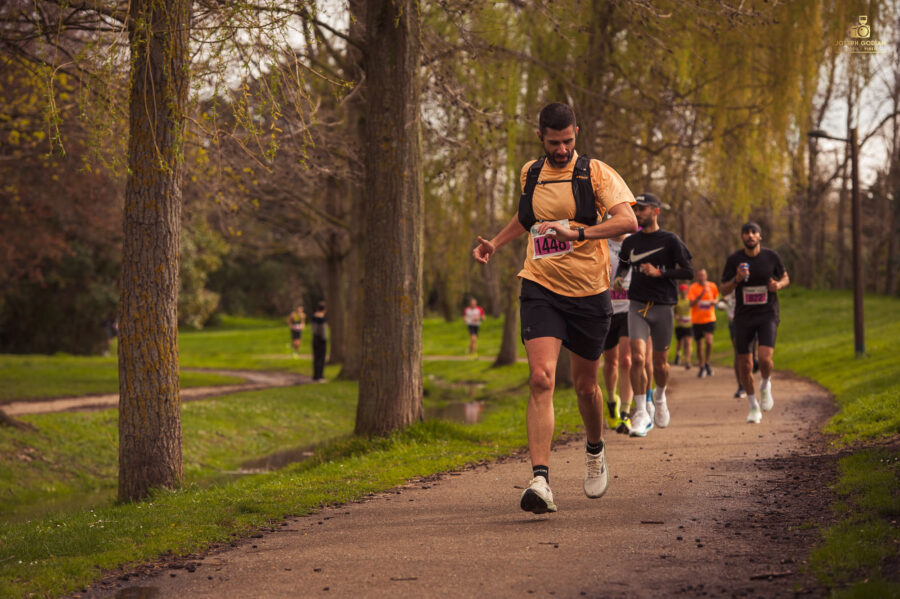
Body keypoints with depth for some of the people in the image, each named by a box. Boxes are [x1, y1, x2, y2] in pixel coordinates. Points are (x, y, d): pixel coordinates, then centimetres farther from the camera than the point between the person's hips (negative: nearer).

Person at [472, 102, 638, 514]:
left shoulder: (595, 172, -4)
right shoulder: (530, 174, 9)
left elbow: (627, 221, -18)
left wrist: (577, 232, -28)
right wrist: (495, 243, 21)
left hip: (588, 293, -1)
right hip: (541, 290, 1)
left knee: (585, 385, 11)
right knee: (541, 378, -18)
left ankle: (595, 451, 43)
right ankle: (540, 480, -24)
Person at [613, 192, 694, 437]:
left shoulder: (670, 240, -2)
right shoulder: (631, 242, 8)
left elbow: (688, 272, -6)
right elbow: (623, 263, 25)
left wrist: (659, 272, -16)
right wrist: (618, 278, 4)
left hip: (662, 307, -1)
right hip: (637, 306, 1)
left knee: (659, 363, 8)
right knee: (638, 357, -16)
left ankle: (660, 396, 40)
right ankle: (641, 413, -10)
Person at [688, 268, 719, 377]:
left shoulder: (712, 286, 3)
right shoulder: (693, 287, -4)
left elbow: (716, 297, 21)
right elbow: (691, 303, -13)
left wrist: (714, 301, -3)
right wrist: (701, 294, -24)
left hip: (709, 318, 0)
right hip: (696, 320, 0)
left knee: (708, 341, -19)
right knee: (699, 344, 6)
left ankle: (707, 363, 2)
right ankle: (702, 367, 21)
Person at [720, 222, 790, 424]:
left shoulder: (771, 257, 0)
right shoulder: (734, 260, -1)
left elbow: (785, 278, 15)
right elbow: (724, 289, 3)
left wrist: (778, 285, -8)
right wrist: (737, 279, -17)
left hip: (767, 315, -1)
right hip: (743, 317, 1)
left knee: (765, 357, -20)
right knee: (745, 365, 1)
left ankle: (765, 385, 14)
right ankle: (753, 406, 19)